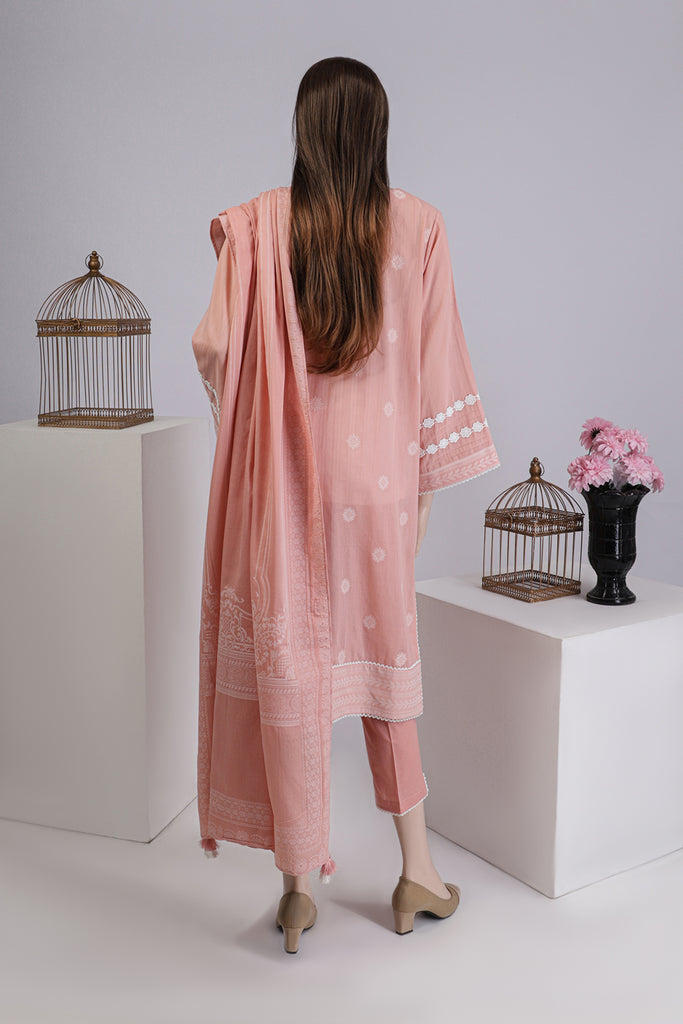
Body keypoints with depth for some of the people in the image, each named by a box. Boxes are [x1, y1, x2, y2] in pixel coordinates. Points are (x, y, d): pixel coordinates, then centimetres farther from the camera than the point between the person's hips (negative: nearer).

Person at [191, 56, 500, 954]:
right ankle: (417, 870, 26)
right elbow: (436, 364, -1)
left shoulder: (259, 222, -5)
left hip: (284, 477, -1)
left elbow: (216, 348, -11)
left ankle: (299, 889, 16)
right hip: (378, 471, 2)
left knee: (288, 666, 7)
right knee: (381, 657, 17)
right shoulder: (419, 225, -1)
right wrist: (428, 480, 7)